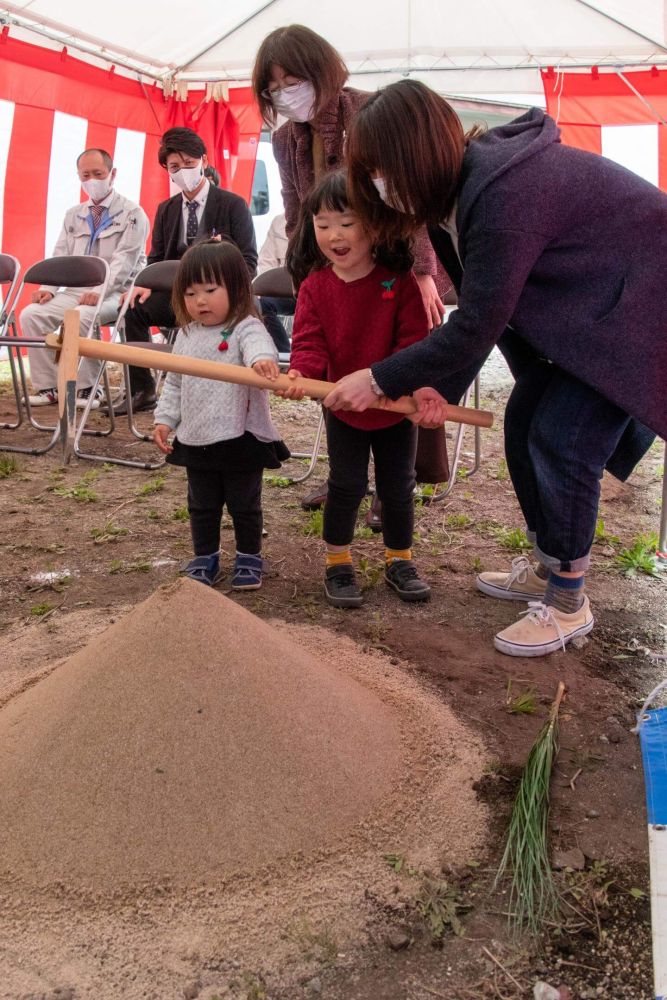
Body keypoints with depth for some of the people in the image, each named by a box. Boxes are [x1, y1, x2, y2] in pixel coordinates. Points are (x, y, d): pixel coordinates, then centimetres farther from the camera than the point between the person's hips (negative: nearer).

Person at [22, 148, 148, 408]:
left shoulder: (132, 214, 0)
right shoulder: (73, 215, 18)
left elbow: (123, 261, -12)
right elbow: (60, 257, 14)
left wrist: (99, 291, -26)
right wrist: (48, 288, -6)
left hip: (114, 292, -6)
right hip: (75, 290, 6)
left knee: (80, 317, -35)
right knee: (31, 315, -16)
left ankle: (85, 388, -19)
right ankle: (47, 386, -8)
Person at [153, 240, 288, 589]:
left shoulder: (245, 328, -13)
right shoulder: (186, 335, 7)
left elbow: (260, 346, -37)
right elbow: (174, 383, 16)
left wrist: (262, 359, -60)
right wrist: (164, 419, 7)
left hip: (241, 439, -5)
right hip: (195, 440, 5)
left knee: (244, 506, 11)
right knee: (201, 507, 17)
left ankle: (249, 558, 29)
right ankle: (205, 559, 32)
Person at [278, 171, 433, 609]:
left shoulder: (399, 281, -14)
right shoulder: (315, 286, -8)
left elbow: (414, 340, -17)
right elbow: (309, 342, -11)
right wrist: (301, 373, -32)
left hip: (396, 408, 0)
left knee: (398, 487, 10)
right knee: (346, 486, 4)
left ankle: (400, 560, 30)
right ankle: (337, 564, 22)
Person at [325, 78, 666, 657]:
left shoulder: (503, 195, -31)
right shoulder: (463, 188, -1)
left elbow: (476, 327, -28)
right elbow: (482, 308, 2)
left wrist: (379, 380, -20)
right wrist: (437, 385, -7)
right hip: (584, 303, 9)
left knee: (562, 438, -13)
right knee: (524, 421, 7)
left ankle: (568, 603, 5)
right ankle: (548, 570, 24)